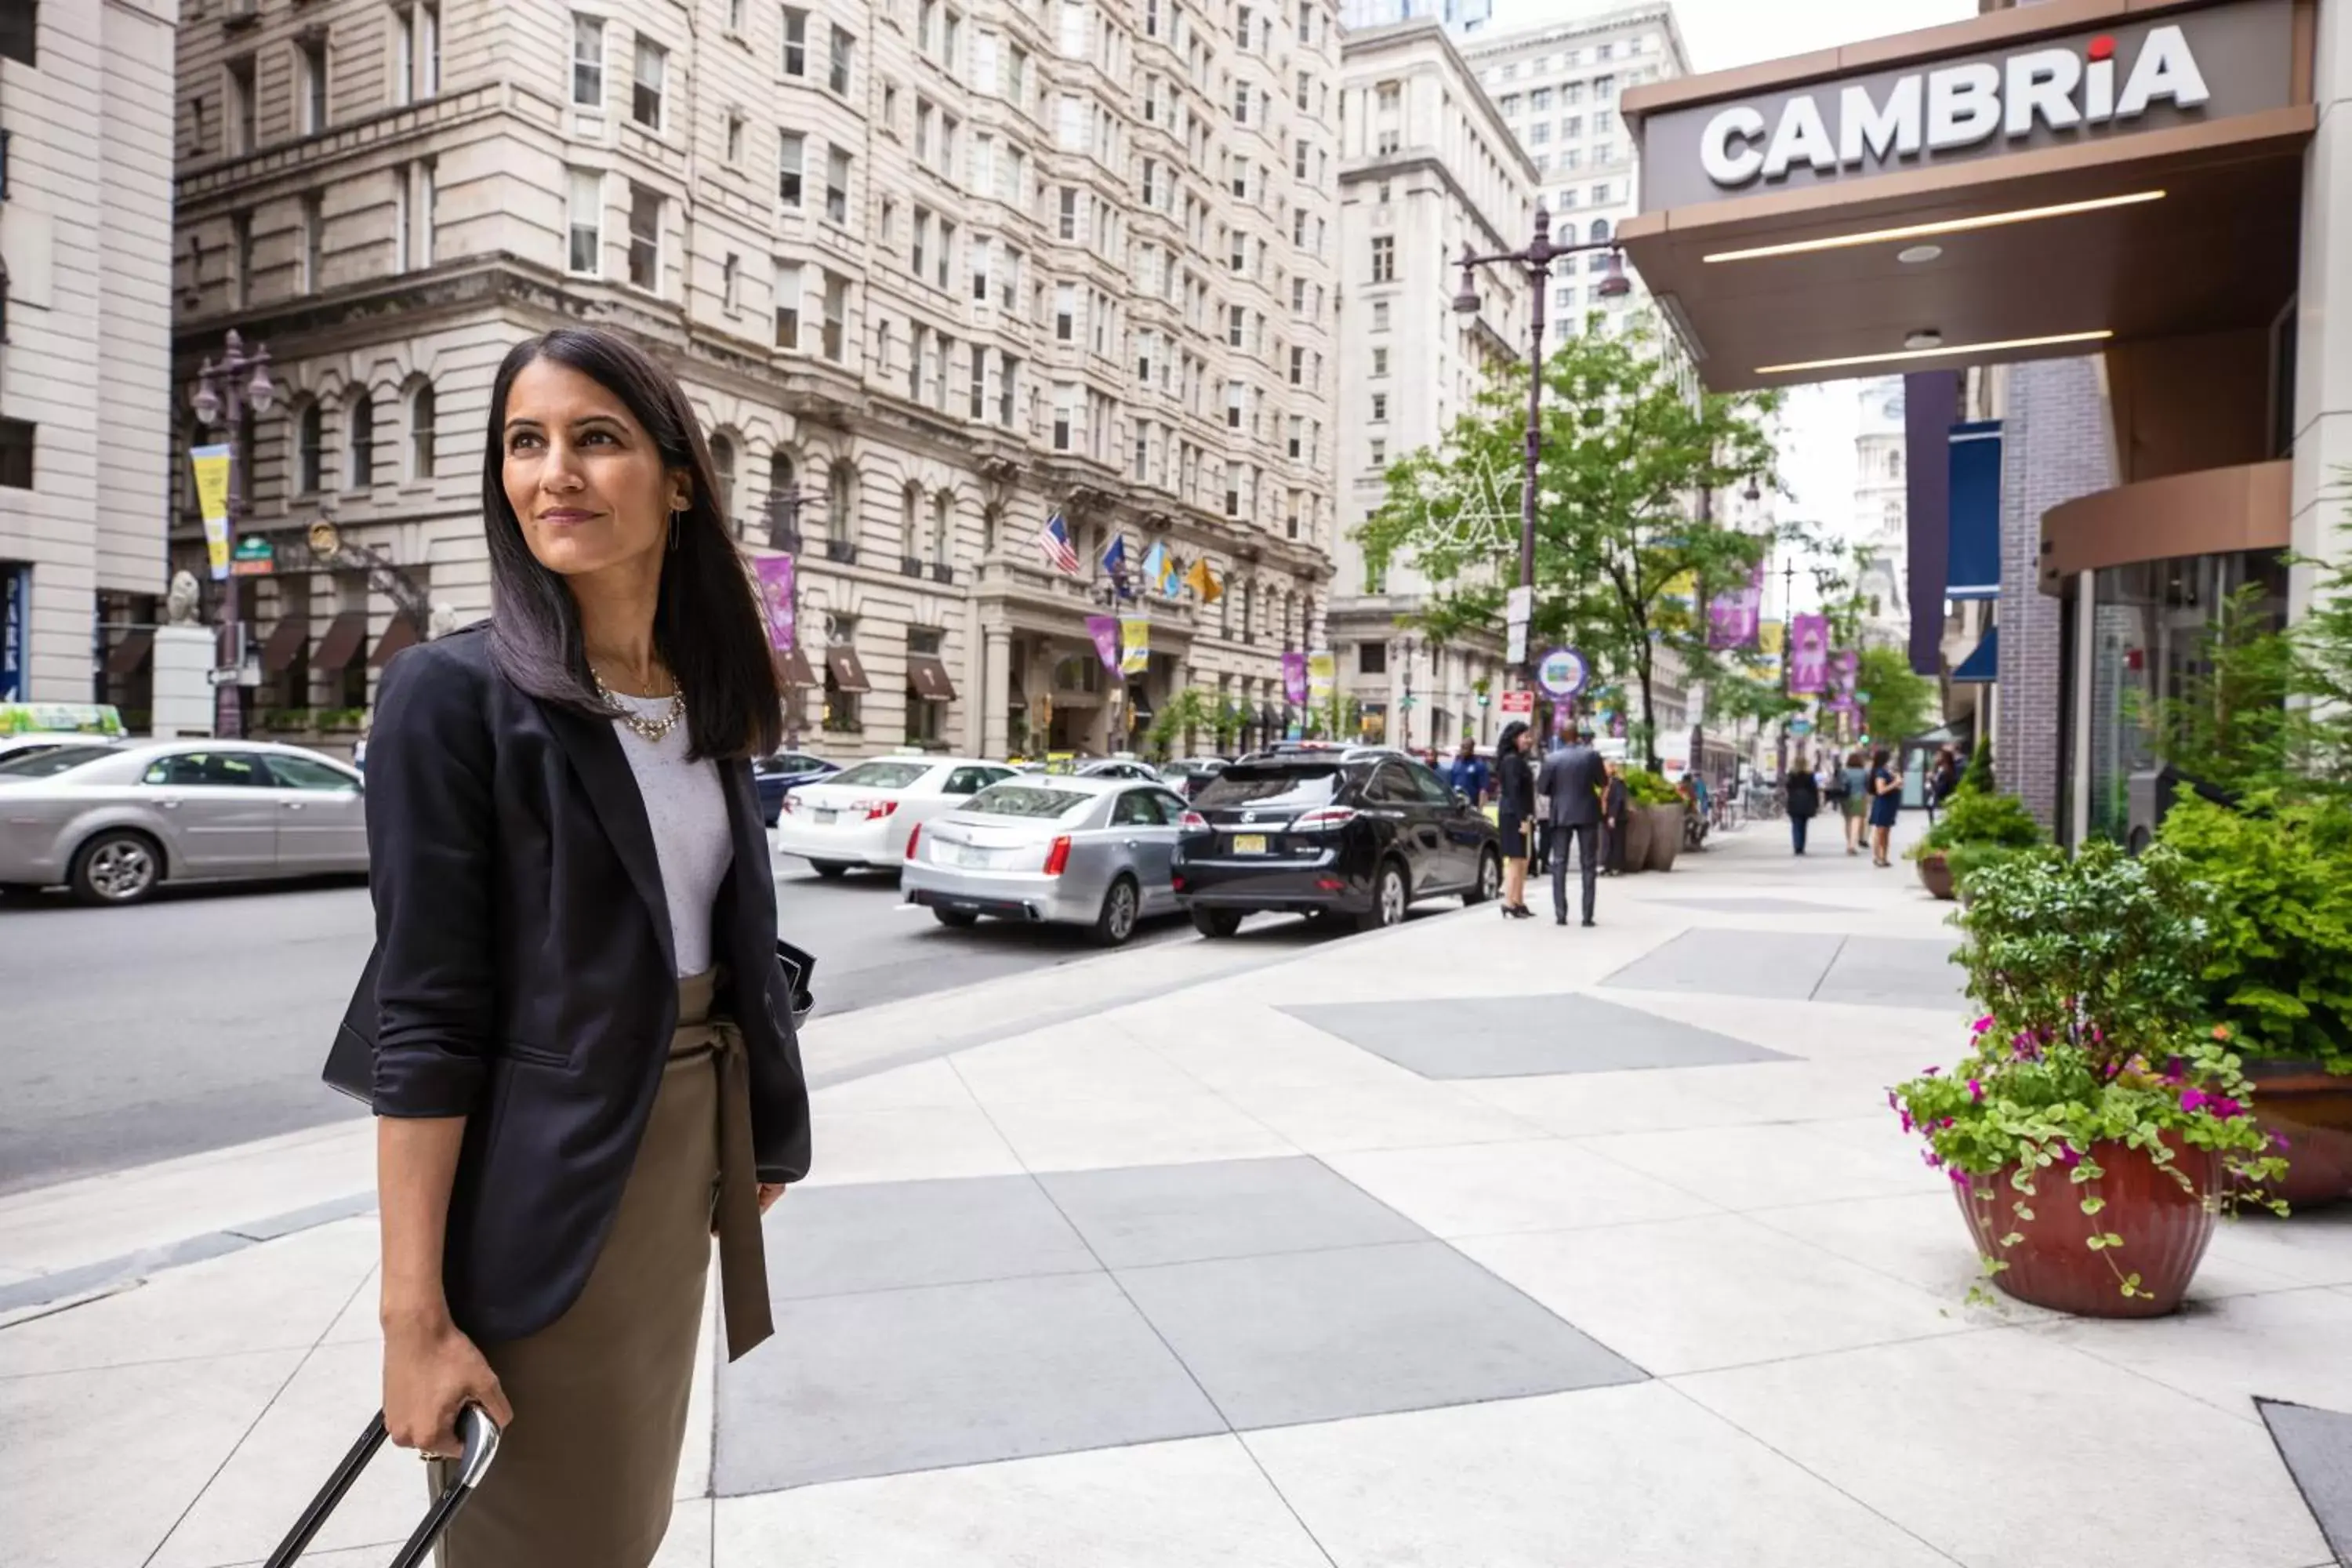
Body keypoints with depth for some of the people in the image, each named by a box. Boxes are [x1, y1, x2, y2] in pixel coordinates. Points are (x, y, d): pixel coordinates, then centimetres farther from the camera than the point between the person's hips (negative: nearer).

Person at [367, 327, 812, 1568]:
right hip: (541, 1177, -6)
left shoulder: (708, 697, 4)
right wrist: (414, 1313, -17)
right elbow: (425, 1021, -16)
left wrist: (760, 1136, 14)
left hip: (688, 1153, 6)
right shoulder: (455, 693, -14)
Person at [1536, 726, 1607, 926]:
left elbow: (1541, 789, -2)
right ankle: (1587, 916, 2)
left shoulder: (1552, 759, -5)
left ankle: (1560, 915, 0)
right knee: (1588, 865, 7)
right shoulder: (1592, 755, -6)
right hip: (1587, 814, 0)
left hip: (1561, 815, 0)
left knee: (1559, 864, 6)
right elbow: (1603, 782, 5)